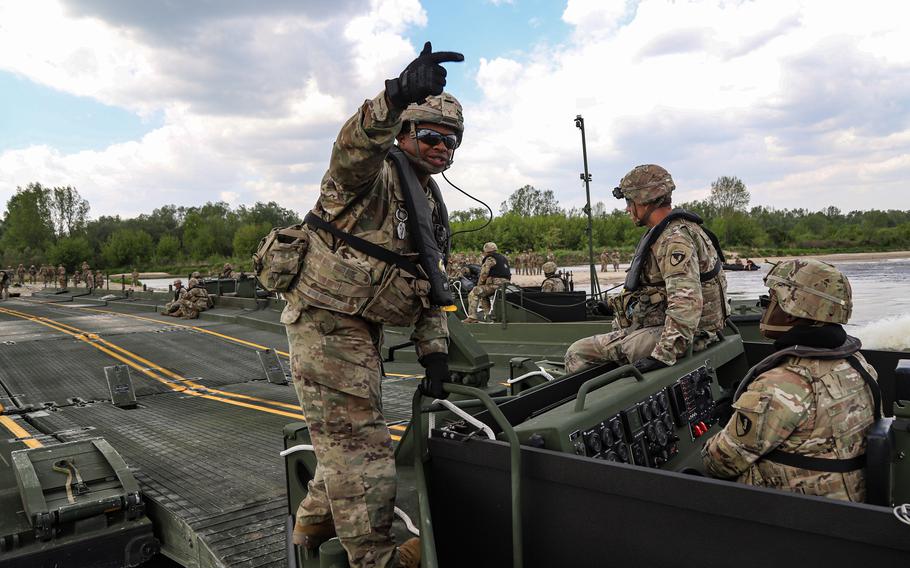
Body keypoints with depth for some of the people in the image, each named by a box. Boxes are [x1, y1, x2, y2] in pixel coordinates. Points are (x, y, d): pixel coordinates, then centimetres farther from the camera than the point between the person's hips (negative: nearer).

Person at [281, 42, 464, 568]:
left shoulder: (433, 208, 14)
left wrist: (434, 349, 5)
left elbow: (433, 287, 15)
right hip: (326, 322, -9)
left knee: (350, 436, 22)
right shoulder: (374, 172, -11)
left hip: (362, 329, 10)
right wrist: (395, 97, -56)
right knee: (360, 444, -5)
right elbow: (352, 148, -38)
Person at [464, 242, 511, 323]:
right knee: (483, 294, 29)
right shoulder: (503, 258, 25)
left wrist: (479, 285, 7)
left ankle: (472, 317, -22)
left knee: (474, 293, -13)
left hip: (495, 284, -10)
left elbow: (483, 275, -9)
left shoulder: (490, 259, -4)